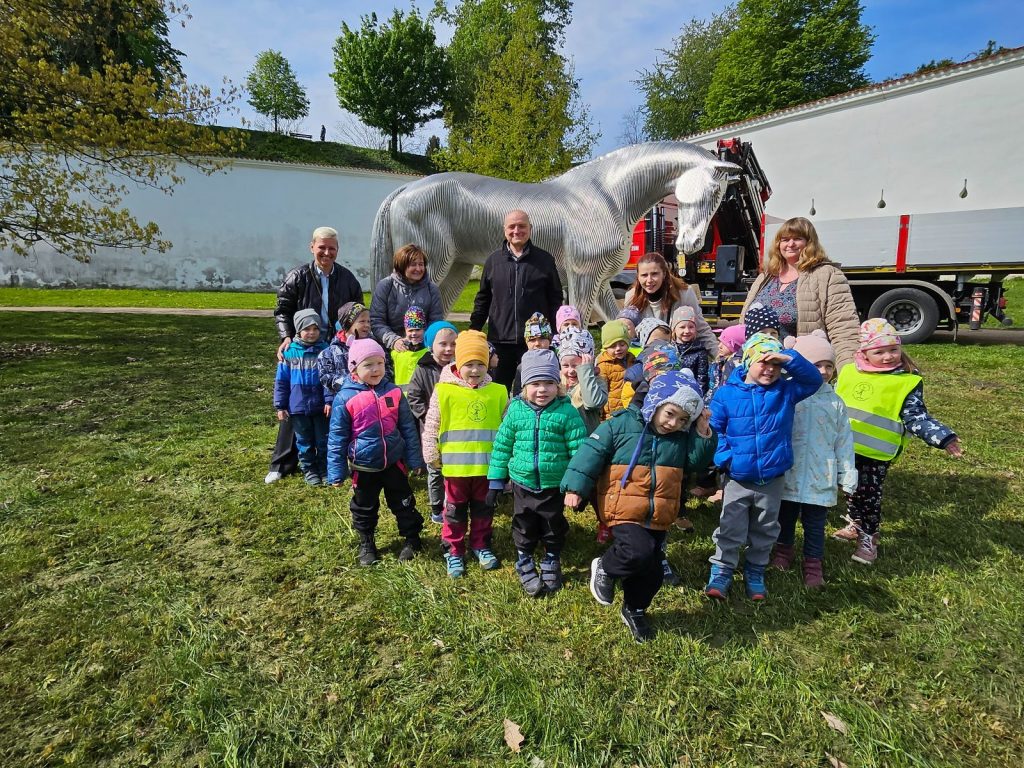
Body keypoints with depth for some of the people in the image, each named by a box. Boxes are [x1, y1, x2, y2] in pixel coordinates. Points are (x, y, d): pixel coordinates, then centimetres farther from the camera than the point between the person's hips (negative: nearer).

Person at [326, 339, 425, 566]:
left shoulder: (394, 393, -7)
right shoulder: (345, 398, -14)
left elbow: (408, 428, 2)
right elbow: (337, 437, -7)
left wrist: (414, 459, 4)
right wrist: (336, 472, -5)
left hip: (394, 463, 1)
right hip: (363, 467, -1)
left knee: (403, 503, 16)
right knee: (364, 508, 18)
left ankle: (412, 539, 35)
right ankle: (366, 544, 39)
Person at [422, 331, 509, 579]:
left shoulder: (498, 392, -1)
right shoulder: (444, 391, -8)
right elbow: (431, 427, -2)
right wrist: (432, 455, -2)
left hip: (487, 465, 2)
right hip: (455, 465, -2)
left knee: (484, 510, 18)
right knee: (455, 511, 13)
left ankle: (481, 546, 37)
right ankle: (454, 551, 29)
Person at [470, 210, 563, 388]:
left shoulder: (545, 260, 4)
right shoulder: (493, 260, 8)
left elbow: (555, 299, 6)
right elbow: (482, 299, 13)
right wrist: (473, 331, 8)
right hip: (500, 340, 2)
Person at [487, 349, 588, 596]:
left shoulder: (567, 412, -13)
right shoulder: (515, 410, -7)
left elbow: (579, 451, -10)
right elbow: (502, 446, 1)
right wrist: (495, 481, 3)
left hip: (554, 486, -1)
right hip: (522, 485, 1)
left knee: (554, 529, 18)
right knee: (524, 529, 17)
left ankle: (551, 564, 42)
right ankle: (525, 565, 40)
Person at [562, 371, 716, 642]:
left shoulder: (683, 437, 6)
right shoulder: (623, 423, -9)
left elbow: (698, 462, 6)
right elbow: (592, 452, -10)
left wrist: (703, 432, -5)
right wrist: (575, 487, -15)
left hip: (659, 516, 5)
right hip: (626, 509, -5)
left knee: (650, 570, 13)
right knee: (638, 553, -27)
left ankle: (635, 611, 40)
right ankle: (605, 568, 4)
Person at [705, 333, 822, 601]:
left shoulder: (786, 392, -2)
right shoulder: (726, 394, -10)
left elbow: (814, 380, -7)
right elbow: (713, 430, -5)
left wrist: (789, 359, -20)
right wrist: (725, 457, -16)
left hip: (773, 480, 3)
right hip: (737, 479, -2)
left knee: (765, 531, 18)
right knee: (730, 529, 7)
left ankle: (755, 571, 37)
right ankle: (722, 571, 23)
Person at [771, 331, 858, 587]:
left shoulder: (834, 402, 1)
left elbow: (844, 441, 6)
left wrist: (848, 475, 6)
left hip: (821, 478, 1)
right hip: (788, 474, -1)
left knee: (815, 523, 9)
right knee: (785, 516, 17)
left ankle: (813, 563, 23)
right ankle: (783, 549, 39)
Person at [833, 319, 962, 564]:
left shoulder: (908, 382, -8)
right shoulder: (849, 372, 2)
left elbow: (917, 418, -7)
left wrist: (943, 437, -19)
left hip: (876, 453, -4)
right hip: (845, 447, 4)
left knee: (869, 495, 5)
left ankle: (868, 539, 23)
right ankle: (856, 526, 40)